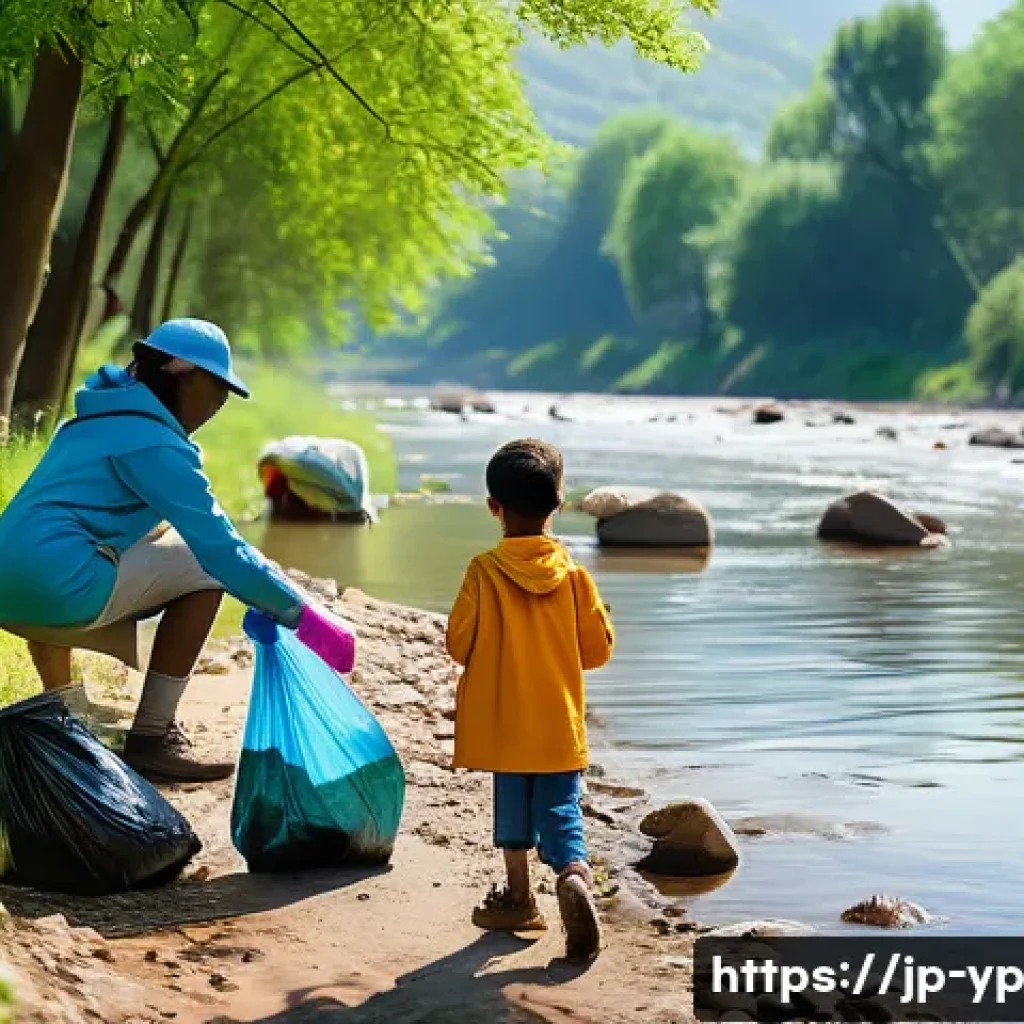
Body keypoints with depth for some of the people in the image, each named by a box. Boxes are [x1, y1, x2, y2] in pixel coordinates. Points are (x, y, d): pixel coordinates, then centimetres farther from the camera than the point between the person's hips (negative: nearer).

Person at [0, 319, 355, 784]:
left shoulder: (103, 419, 22)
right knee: (206, 567, -1)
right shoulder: (154, 443, -8)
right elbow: (222, 547, -11)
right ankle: (151, 740, -1)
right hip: (58, 590, -9)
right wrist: (303, 617, -3)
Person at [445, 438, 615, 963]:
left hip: (502, 721, 0)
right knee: (560, 807, 1)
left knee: (513, 803, 15)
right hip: (559, 723, 0)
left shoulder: (485, 571, -12)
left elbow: (459, 644, -9)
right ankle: (574, 875, -26)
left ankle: (520, 899, 25)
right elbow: (598, 647, -1)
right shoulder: (572, 572, -6)